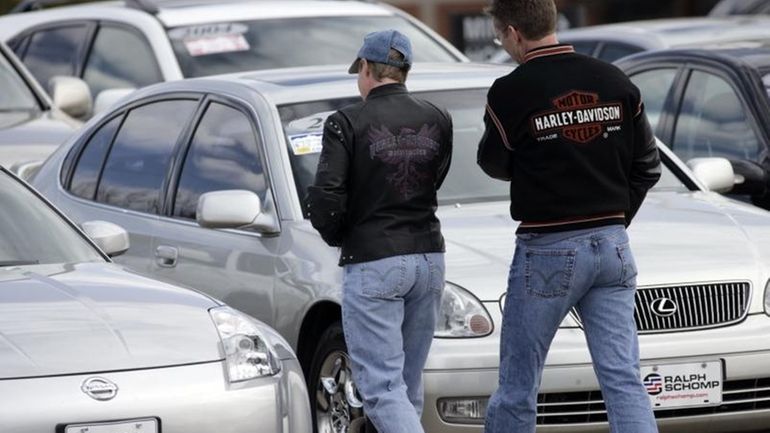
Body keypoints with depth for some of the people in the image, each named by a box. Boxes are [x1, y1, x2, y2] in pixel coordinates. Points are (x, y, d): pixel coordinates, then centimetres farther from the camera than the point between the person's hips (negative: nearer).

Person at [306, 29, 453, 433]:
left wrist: (337, 236, 6)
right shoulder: (437, 121, 5)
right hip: (429, 255, 5)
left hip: (373, 262, -5)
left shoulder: (348, 123, -9)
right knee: (408, 385, 13)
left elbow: (325, 198, -13)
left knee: (382, 387, -6)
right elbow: (435, 182, 11)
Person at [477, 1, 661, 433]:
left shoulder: (511, 93, -12)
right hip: (613, 248, 4)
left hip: (547, 251, -4)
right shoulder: (615, 82, 2)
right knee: (624, 381, 0)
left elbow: (495, 164, 4)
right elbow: (647, 166, 8)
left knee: (518, 383, 9)